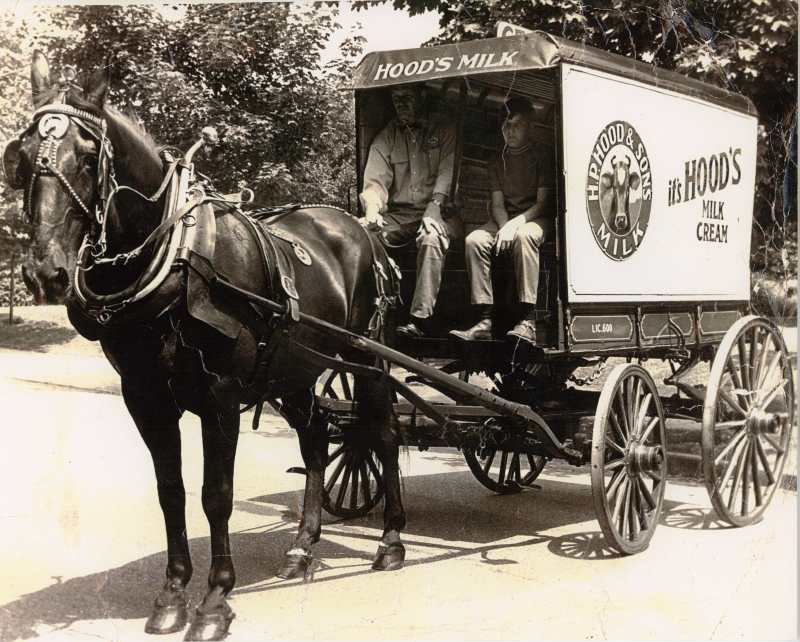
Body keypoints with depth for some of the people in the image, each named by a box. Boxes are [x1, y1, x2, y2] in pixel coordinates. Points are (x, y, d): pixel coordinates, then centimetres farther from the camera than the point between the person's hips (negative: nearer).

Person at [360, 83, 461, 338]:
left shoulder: (444, 132, 9)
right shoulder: (386, 137, 16)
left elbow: (447, 173, -6)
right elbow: (375, 180, 4)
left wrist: (435, 206, -25)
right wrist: (372, 209, -18)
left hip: (438, 213, -3)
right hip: (398, 214, 3)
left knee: (431, 237, -38)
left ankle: (421, 318, -41)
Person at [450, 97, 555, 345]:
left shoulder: (543, 153, 0)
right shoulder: (497, 160, 16)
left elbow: (543, 202, -8)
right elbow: (497, 204, 9)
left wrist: (515, 225, -21)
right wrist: (504, 228, -13)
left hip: (536, 219, -5)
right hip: (505, 221, 5)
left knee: (524, 236, -39)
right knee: (474, 239, -25)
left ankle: (528, 322, -45)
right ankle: (485, 320, -28)